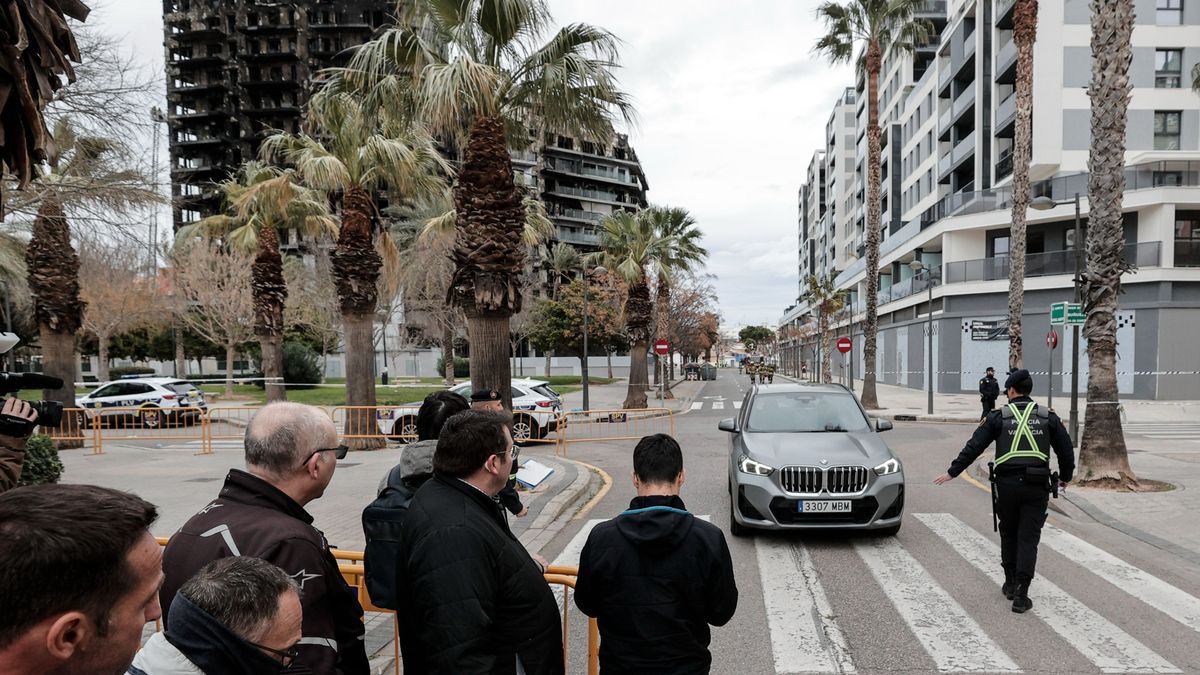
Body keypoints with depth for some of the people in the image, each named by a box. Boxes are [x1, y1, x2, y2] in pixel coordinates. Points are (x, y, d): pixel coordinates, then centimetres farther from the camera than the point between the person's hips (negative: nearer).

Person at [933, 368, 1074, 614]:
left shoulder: (998, 417, 0)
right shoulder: (1048, 417, 6)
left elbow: (974, 447, -3)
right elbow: (1065, 449, 11)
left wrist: (952, 472, 3)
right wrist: (1065, 476, 29)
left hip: (1007, 484, -1)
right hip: (1037, 486, 1)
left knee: (1009, 534, 18)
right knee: (1028, 538, 2)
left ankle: (1010, 583, 27)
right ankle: (1021, 595, -2)